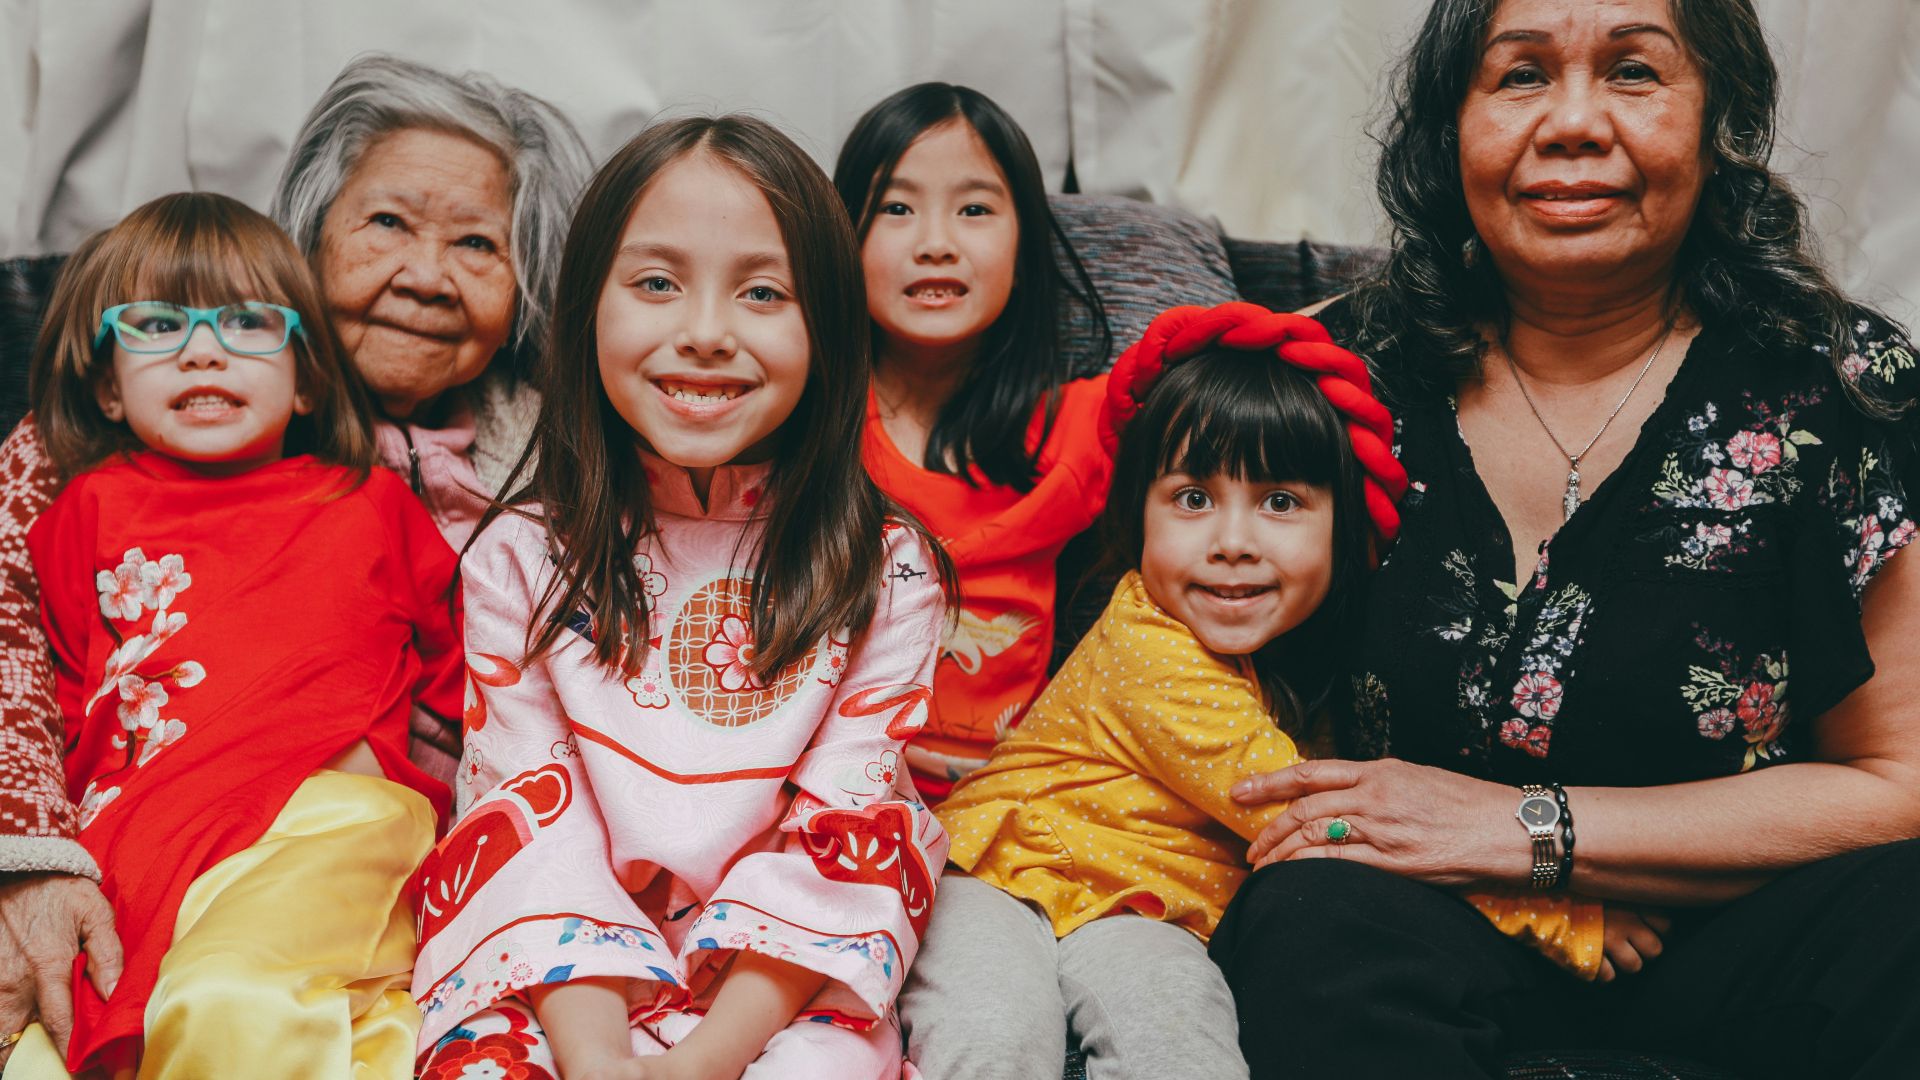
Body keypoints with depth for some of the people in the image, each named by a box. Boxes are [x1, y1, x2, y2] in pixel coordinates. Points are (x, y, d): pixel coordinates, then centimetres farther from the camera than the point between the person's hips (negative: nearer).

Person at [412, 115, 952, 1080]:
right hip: (563, 988, 1)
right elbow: (532, 818, -3)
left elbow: (836, 839, -5)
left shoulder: (885, 575, 1)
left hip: (782, 998, 0)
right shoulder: (520, 563, 3)